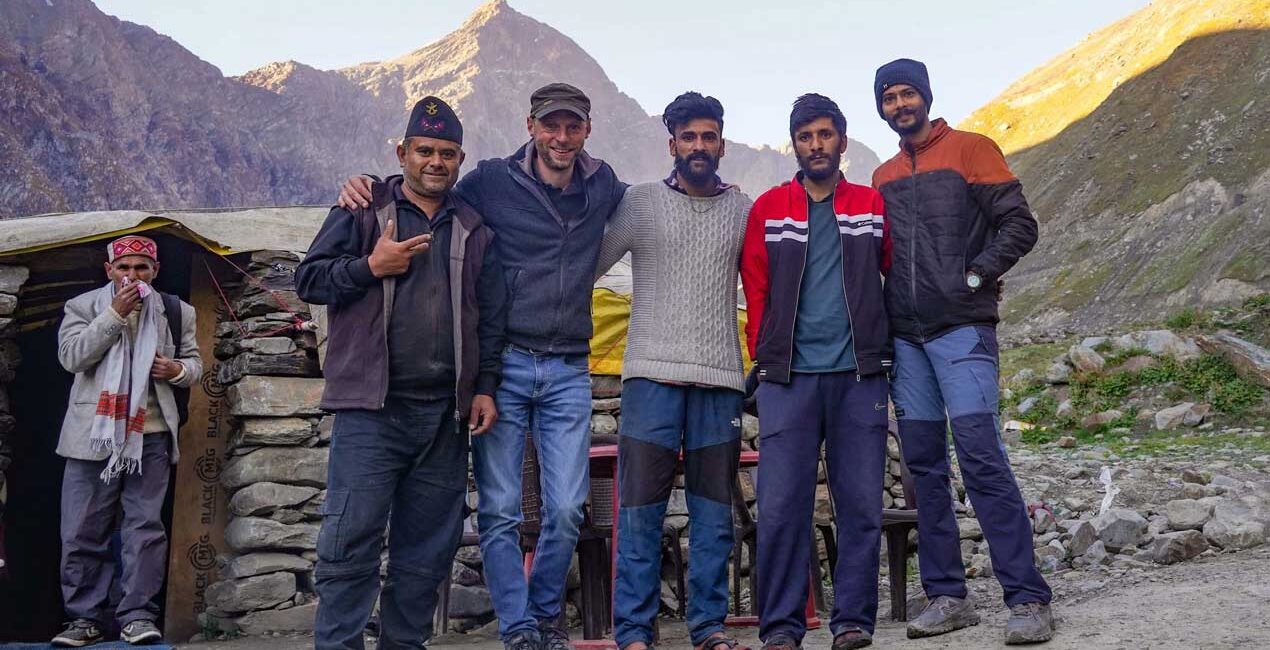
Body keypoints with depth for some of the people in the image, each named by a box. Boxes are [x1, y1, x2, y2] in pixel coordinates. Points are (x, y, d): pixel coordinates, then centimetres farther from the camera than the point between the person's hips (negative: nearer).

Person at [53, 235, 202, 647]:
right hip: (94, 437, 0)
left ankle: (137, 616, 5)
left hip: (149, 436, 1)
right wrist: (115, 314, -15)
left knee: (145, 528, 0)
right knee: (83, 532, 3)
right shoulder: (83, 307, 5)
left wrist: (178, 370, -9)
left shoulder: (175, 312, 9)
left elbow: (194, 363, 15)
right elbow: (71, 356, -10)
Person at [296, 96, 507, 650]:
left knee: (428, 547, 9)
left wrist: (485, 387, 8)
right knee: (352, 537, -7)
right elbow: (309, 278, 3)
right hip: (371, 408, -3)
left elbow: (492, 318, 16)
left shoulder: (473, 230, 15)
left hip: (444, 414, 4)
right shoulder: (362, 211, 7)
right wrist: (372, 266, -10)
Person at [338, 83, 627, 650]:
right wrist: (364, 186, -4)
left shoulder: (603, 186, 8)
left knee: (566, 510, 3)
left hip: (569, 374, 2)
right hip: (503, 367, -2)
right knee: (500, 510, -1)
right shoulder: (492, 182, -1)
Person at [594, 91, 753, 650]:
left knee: (714, 509, 6)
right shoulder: (640, 202, 6)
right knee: (640, 508, -2)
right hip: (652, 373, -2)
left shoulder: (744, 211, 11)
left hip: (720, 378, 2)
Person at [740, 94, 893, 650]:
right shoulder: (769, 209, 9)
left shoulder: (872, 206, 11)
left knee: (862, 503, 2)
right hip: (788, 377, 0)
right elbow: (756, 292, 9)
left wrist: (889, 350, 9)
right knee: (781, 504, -3)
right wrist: (764, 358, 3)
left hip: (859, 375, 1)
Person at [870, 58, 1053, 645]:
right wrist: (884, 310, 8)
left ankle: (1028, 598, -6)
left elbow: (1019, 225, -3)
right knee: (924, 465, 5)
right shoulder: (883, 177, 18)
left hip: (961, 329, -6)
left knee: (980, 456, -12)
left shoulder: (969, 149, 3)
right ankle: (946, 596, 13)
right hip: (904, 337, 6)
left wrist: (975, 275, -11)